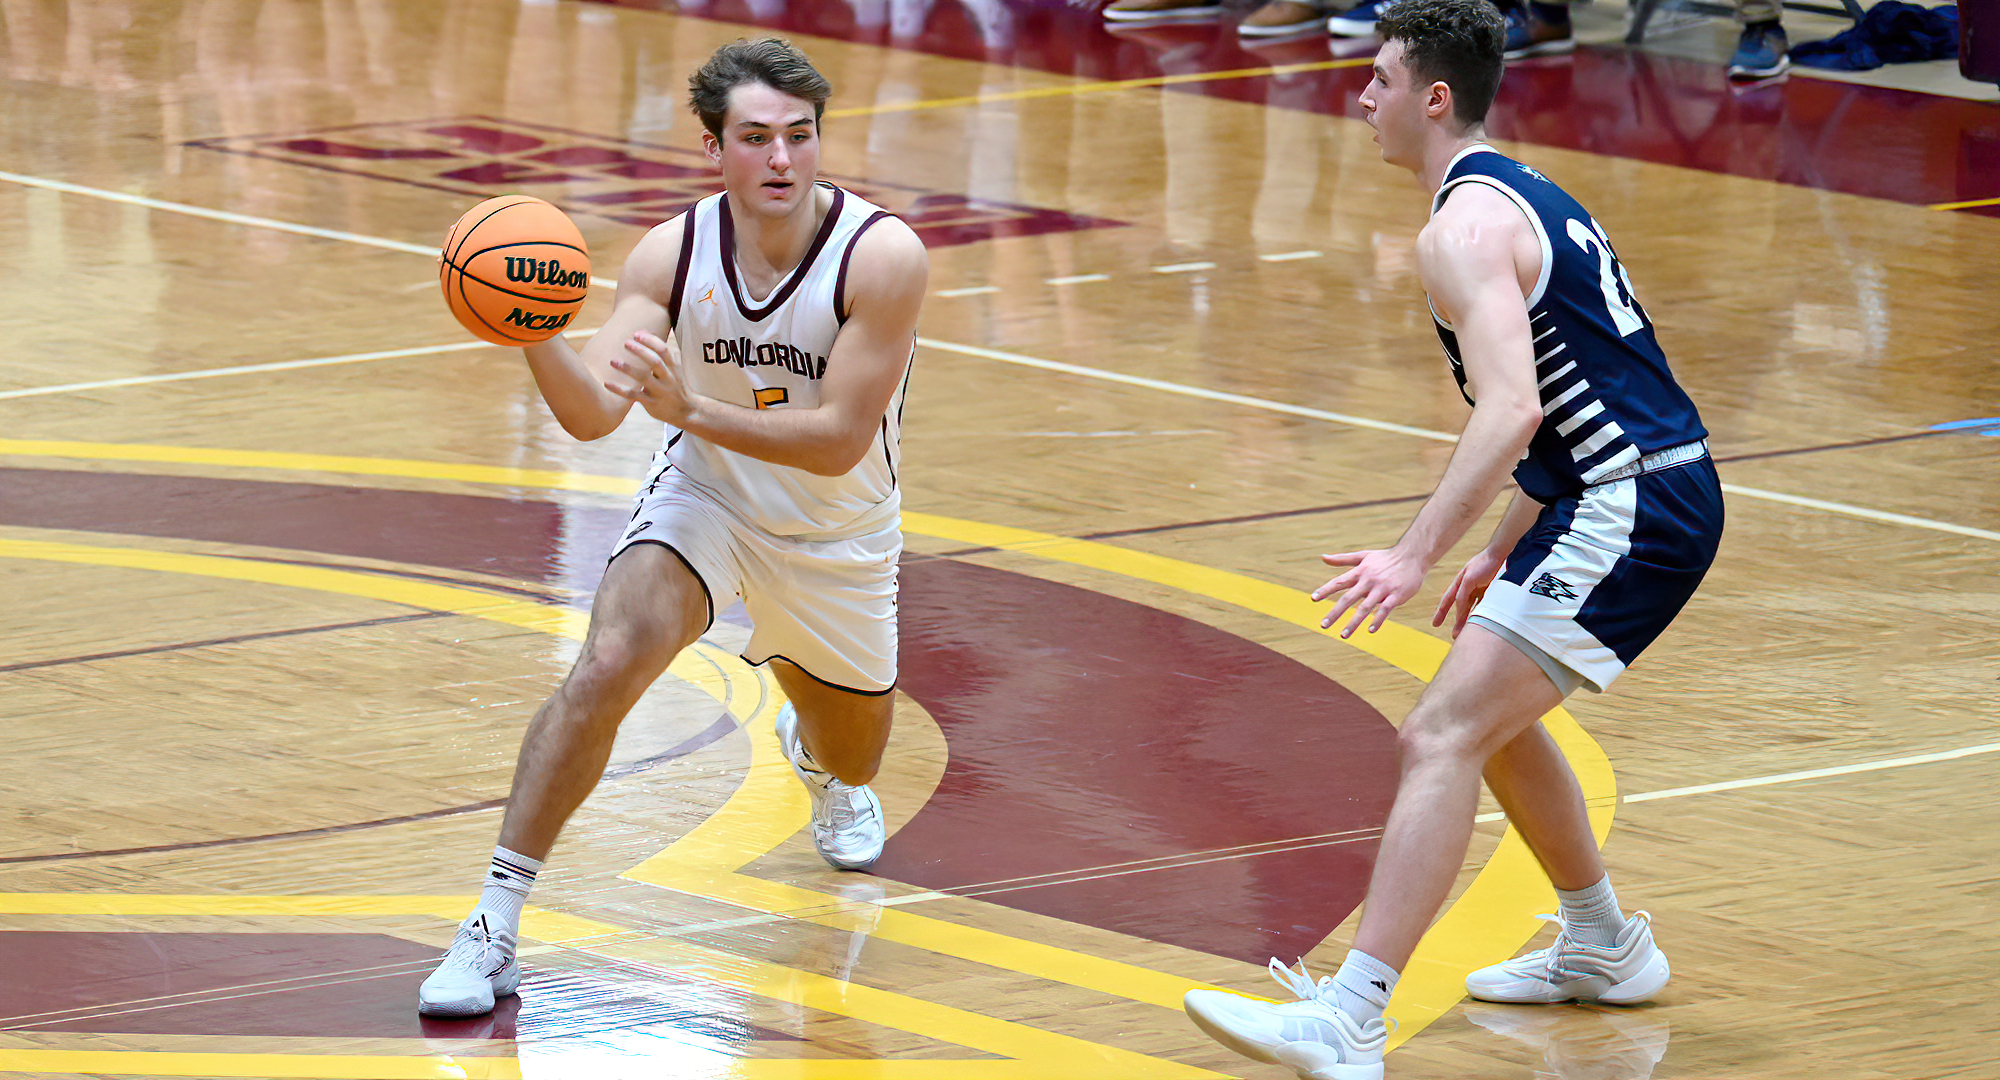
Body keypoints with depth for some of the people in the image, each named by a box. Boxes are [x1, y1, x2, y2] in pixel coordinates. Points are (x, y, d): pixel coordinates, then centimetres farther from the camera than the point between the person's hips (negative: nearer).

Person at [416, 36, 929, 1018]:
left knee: (852, 762, 20)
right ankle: (495, 923, -23)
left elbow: (837, 443, -30)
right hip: (703, 497, 0)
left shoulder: (883, 256, -29)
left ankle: (810, 747, 62)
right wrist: (533, 336, -46)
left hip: (837, 537, 0)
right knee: (606, 664, -28)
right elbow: (592, 412, -26)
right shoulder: (671, 255, -20)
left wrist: (690, 408, -41)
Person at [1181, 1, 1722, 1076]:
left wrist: (1416, 554, -30)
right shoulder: (1527, 196, 20)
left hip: (1628, 510, -10)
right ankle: (1603, 947, 40)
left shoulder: (1466, 228, -12)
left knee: (1441, 737, -18)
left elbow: (1511, 411, -26)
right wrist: (1502, 552, 28)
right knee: (1489, 716, 28)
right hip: (1667, 493, 10)